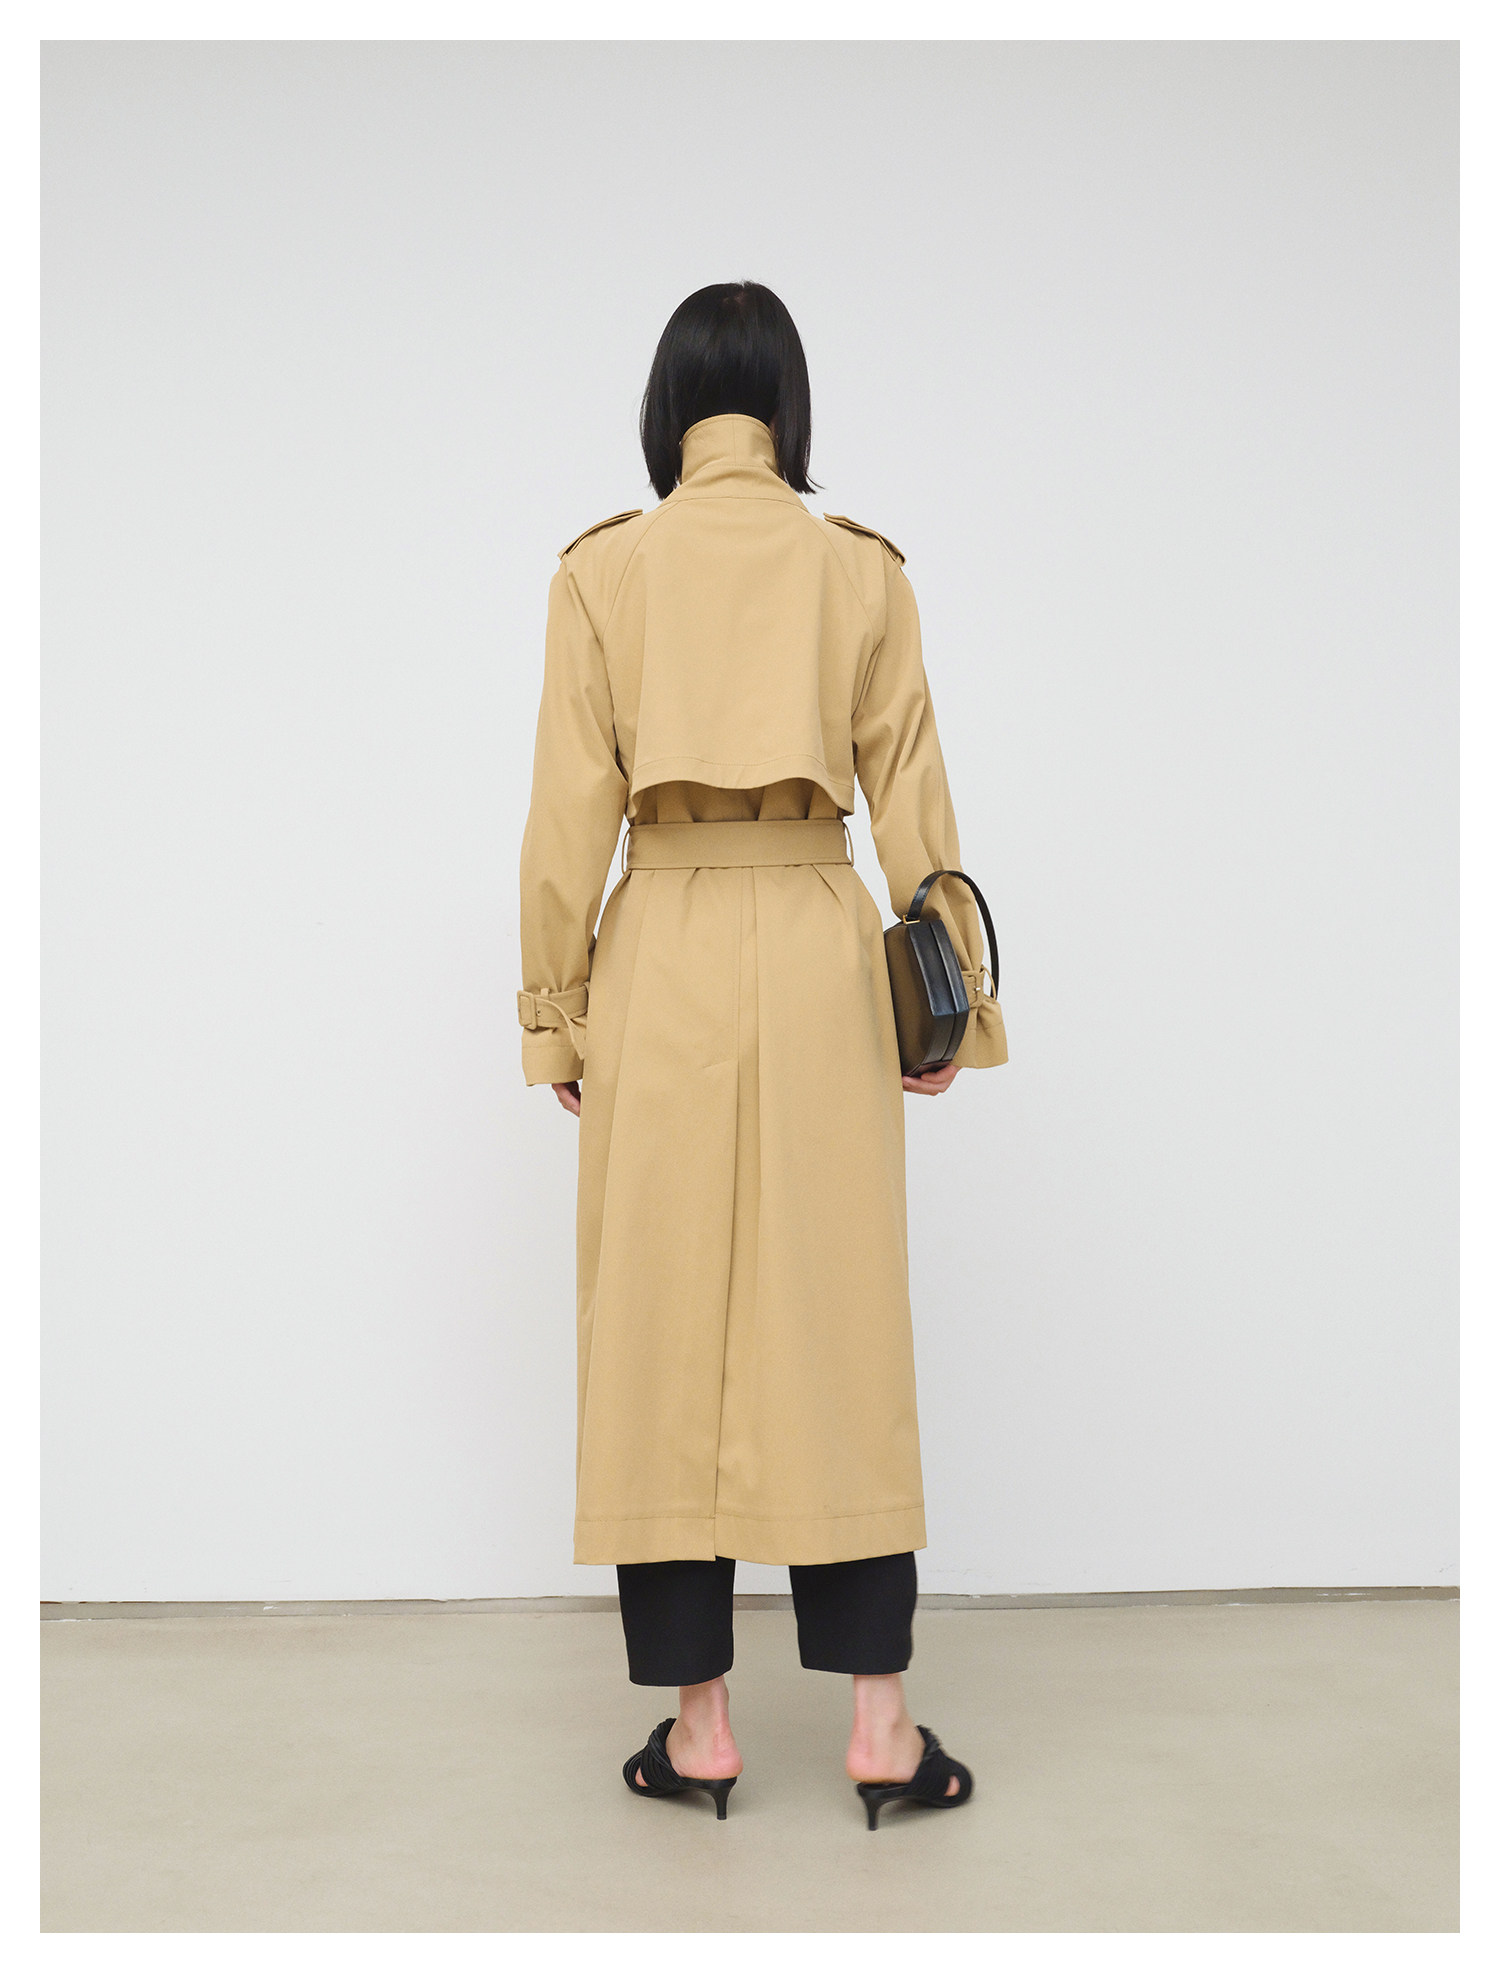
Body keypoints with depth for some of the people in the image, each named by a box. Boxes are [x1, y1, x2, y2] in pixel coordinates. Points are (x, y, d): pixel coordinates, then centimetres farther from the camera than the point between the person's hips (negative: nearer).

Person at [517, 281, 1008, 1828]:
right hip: (819, 958, 1)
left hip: (658, 962, -1)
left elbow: (571, 807, -1)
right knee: (837, 1322, 7)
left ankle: (697, 1721, 16)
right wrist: (955, 996, 11)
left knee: (660, 1324, 7)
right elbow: (910, 799, 4)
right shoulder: (862, 568, 4)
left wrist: (551, 1008, 6)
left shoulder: (601, 569, 1)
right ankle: (879, 1720, 14)